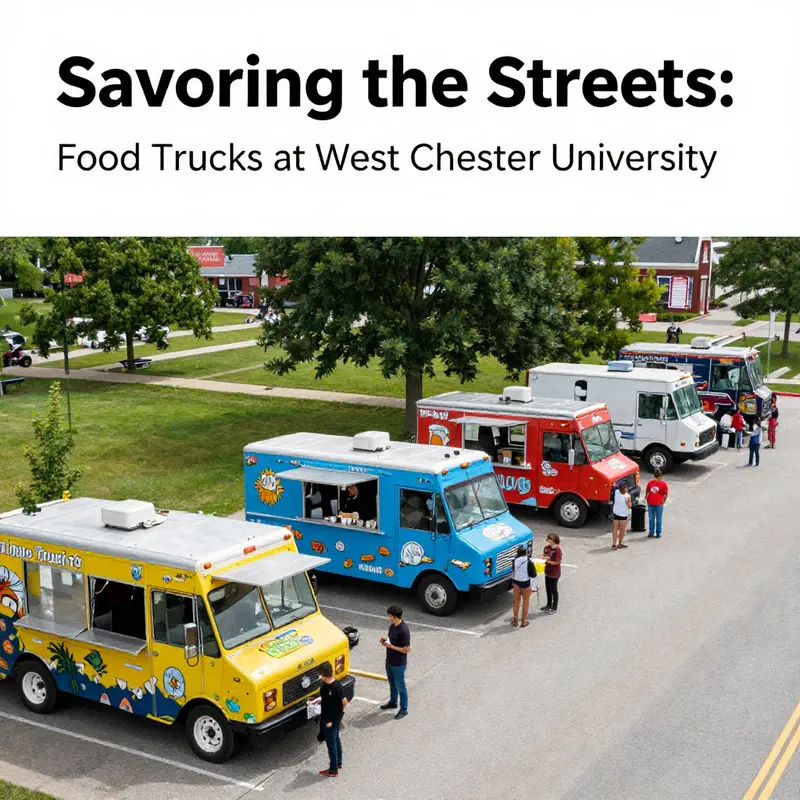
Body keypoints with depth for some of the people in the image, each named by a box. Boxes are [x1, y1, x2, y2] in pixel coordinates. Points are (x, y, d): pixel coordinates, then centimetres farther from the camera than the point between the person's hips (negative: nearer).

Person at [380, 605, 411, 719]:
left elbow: (407, 650, -25)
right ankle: (393, 702, 44)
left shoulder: (404, 631, -29)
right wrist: (385, 640, -6)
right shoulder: (392, 625, -2)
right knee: (392, 683, 25)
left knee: (400, 686, 6)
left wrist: (390, 646, -24)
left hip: (399, 664, -8)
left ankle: (404, 709, 20)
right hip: (389, 661, 8)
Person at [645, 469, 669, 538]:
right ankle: (651, 533, 22)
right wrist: (647, 498, 9)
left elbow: (666, 494, -1)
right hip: (650, 504, 4)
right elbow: (647, 491, 17)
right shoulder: (650, 483, 7)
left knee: (658, 519, 3)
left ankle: (658, 533, 12)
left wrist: (663, 501, -5)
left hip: (659, 504, -4)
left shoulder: (663, 483, -4)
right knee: (651, 519, 12)